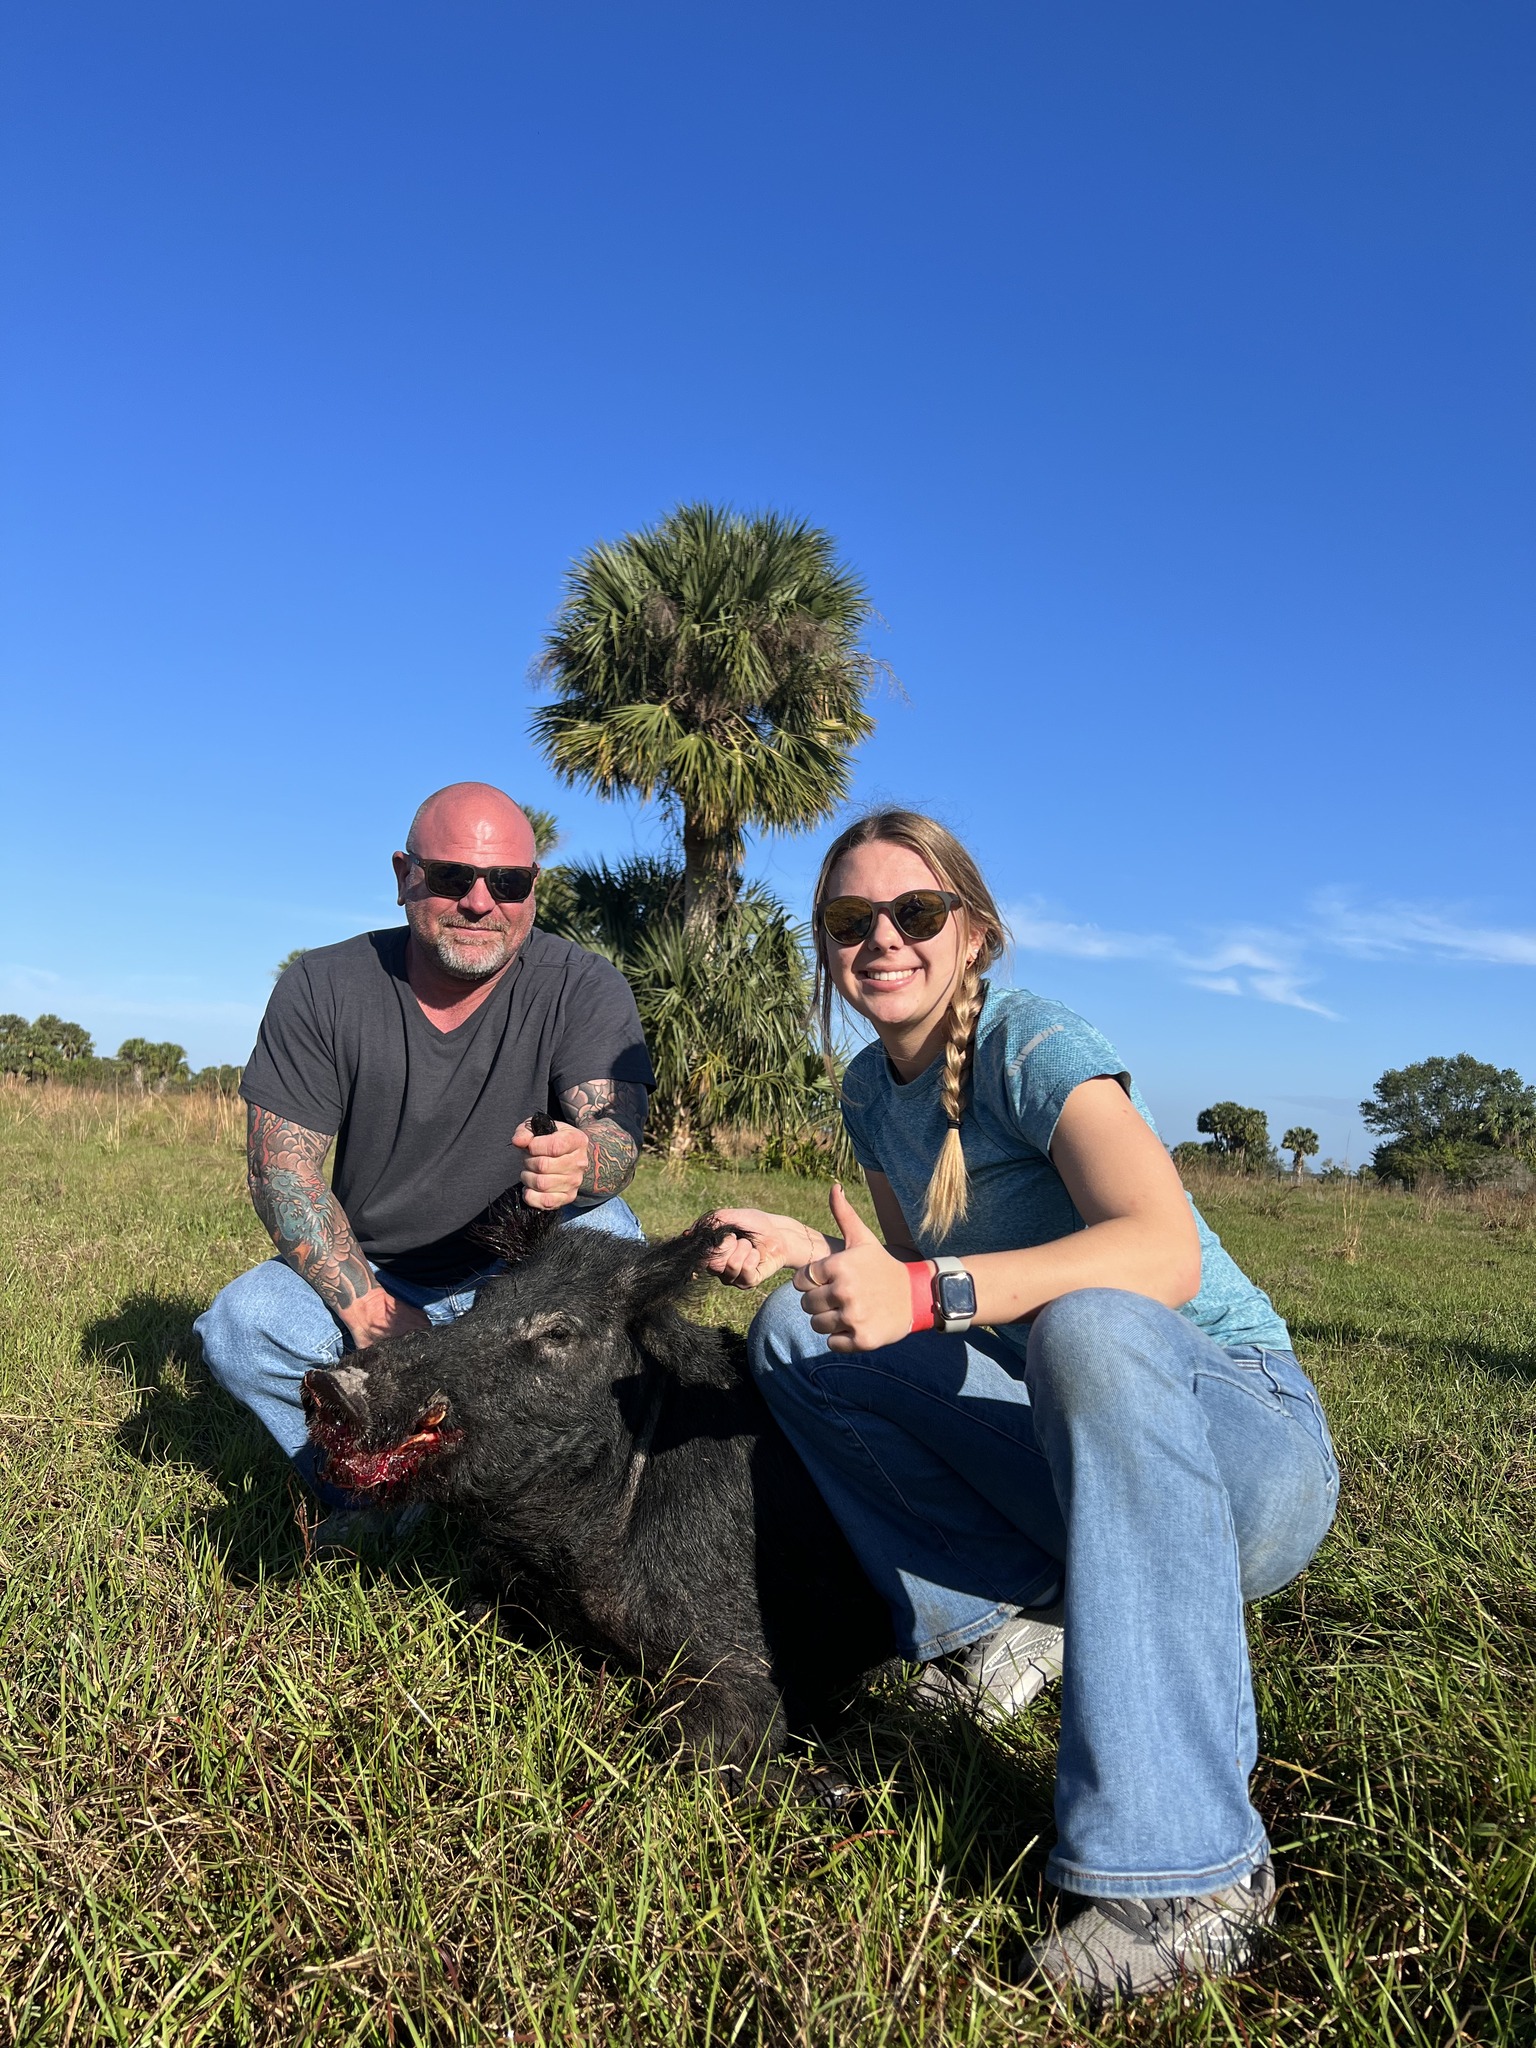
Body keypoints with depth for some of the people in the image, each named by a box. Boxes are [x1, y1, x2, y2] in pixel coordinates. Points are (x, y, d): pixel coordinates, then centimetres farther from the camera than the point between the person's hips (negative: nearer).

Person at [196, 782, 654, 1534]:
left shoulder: (585, 990, -13)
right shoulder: (322, 989, -10)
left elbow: (614, 1132, -26)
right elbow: (281, 1169, -12)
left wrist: (579, 1163, -52)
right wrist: (365, 1307, -23)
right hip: (366, 1274, 1)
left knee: (604, 1231, -31)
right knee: (240, 1327, -24)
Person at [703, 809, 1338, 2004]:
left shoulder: (1034, 1045, -17)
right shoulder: (873, 1089, 5)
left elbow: (1165, 1256, -33)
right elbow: (912, 1275, 14)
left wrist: (926, 1290, -43)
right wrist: (805, 1249, -5)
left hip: (1248, 1445, -6)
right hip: (1079, 1452, 7)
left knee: (1092, 1328, -40)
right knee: (797, 1332, -3)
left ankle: (1184, 1873, -31)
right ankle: (1008, 1621, 1)